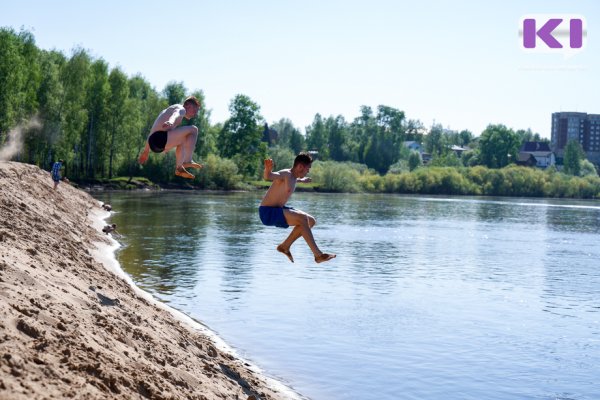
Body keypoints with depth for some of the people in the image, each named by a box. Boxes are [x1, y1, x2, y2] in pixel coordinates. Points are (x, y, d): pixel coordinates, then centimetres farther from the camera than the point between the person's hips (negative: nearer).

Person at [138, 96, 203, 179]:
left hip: (153, 143, 10)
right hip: (161, 138, -10)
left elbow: (153, 131, 36)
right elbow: (176, 115, -23)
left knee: (182, 139, 34)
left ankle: (179, 168, 24)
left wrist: (146, 151, 41)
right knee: (193, 129, -7)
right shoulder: (181, 109, 4)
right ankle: (187, 161, -10)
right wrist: (171, 122, -47)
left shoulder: (169, 109, 33)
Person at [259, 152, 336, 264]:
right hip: (268, 212, -10)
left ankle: (285, 246, 15)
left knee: (311, 221, 8)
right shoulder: (285, 174, -19)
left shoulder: (293, 176, 10)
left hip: (277, 210, 10)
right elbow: (267, 176, -39)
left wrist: (301, 180, 55)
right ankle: (318, 255, -25)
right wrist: (267, 169, -63)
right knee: (302, 218, -27)